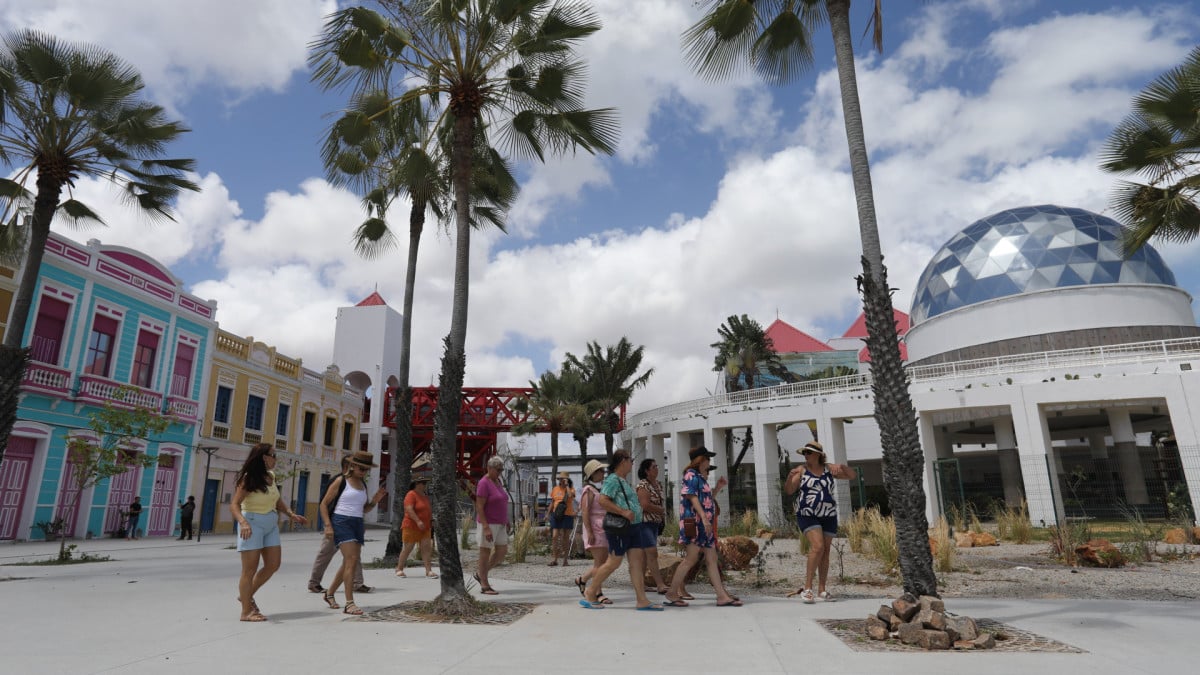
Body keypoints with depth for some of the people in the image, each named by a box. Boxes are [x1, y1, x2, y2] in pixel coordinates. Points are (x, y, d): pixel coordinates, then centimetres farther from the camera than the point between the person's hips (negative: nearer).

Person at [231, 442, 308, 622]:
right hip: (252, 523, -7)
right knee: (250, 569, -1)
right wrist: (243, 522, -38)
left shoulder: (270, 475, 5)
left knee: (273, 564, 11)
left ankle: (247, 595, 29)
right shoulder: (248, 478, -15)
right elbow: (234, 504, -22)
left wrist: (292, 515, 8)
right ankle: (246, 612, 8)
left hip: (270, 524, 8)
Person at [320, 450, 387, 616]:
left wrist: (376, 499, 1)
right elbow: (324, 504, -2)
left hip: (358, 524, 7)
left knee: (349, 563, 13)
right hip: (341, 522, -7)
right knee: (352, 560, -18)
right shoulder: (341, 481, -3)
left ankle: (330, 594, 34)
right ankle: (349, 603, -16)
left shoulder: (363, 484, 15)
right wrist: (328, 525, -13)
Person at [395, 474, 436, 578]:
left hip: (425, 528, 7)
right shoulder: (411, 495, -10)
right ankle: (399, 569, 19)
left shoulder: (425, 496, 15)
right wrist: (418, 521, -30)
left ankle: (428, 570, -7)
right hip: (411, 527, -6)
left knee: (427, 548, -5)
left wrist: (431, 521, 18)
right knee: (407, 549, 2)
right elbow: (409, 509, -22)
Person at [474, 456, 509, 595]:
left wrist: (506, 522, 19)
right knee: (486, 553, 1)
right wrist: (486, 528, -25)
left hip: (499, 524, 9)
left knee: (502, 553, 8)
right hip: (488, 524, -9)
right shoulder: (484, 484, -17)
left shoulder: (497, 481, 11)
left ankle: (481, 574, 23)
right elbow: (479, 507, -20)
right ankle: (484, 586, 12)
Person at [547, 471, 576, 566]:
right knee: (554, 536, -8)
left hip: (567, 515, -2)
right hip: (556, 516, 2)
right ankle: (554, 559, -5)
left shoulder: (571, 489, 0)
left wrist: (567, 485, -14)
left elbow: (570, 495, -24)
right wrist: (548, 514, 13)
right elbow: (552, 502, 16)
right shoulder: (555, 489, 10)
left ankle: (565, 560, 10)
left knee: (566, 538, 3)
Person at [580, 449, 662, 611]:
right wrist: (624, 512, -26)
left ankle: (642, 601, 5)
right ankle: (589, 594, 11)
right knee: (613, 562, -3)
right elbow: (602, 501, -23)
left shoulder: (623, 481, 18)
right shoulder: (613, 480, -13)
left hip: (633, 527, 10)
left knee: (637, 562, 4)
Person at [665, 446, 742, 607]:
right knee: (691, 558, -10)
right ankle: (672, 593, -3)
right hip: (696, 523, -10)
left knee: (712, 559, 6)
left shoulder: (700, 477, 22)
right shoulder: (691, 475, -7)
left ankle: (722, 595, 6)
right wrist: (704, 517, -24)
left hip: (705, 524, 10)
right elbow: (693, 497, -18)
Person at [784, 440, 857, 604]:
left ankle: (821, 591, 16)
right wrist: (790, 477, -31)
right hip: (807, 515, -4)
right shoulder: (801, 470, -5)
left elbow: (853, 476, 1)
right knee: (817, 546, -20)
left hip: (828, 516, 4)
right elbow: (788, 491, -11)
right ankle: (807, 588, -15)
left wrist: (841, 466, -18)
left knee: (825, 552, 6)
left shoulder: (829, 468, 2)